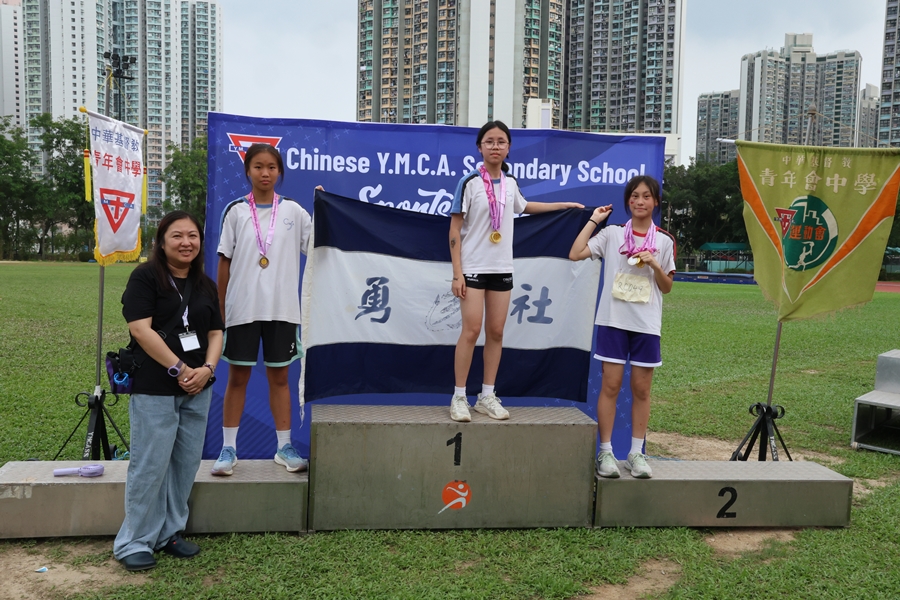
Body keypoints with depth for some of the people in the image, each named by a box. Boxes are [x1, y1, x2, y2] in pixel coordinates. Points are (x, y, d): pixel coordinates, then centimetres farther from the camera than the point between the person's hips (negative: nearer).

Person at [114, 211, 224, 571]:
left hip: (197, 390, 6)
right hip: (154, 389, -6)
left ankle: (170, 532, 23)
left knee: (186, 463, 9)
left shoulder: (206, 285, 14)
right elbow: (140, 328, -13)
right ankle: (134, 543, 13)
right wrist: (179, 369, -15)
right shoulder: (145, 277, -4)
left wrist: (207, 369, -7)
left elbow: (215, 332, 11)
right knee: (150, 465, -2)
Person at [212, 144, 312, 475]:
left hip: (282, 308, 1)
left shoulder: (293, 210, 5)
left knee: (279, 377, 9)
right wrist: (219, 306, 2)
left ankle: (285, 447, 19)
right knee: (237, 377, 6)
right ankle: (228, 449, 17)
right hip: (242, 308, -1)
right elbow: (225, 261, 4)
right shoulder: (236, 211, 3)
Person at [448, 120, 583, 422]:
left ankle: (487, 396, 14)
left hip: (502, 268, 5)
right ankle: (459, 397, 2)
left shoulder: (510, 182, 8)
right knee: (472, 330, -9)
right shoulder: (470, 182, -8)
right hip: (473, 267, -5)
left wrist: (563, 205, 33)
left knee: (496, 332, 5)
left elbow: (523, 207, 30)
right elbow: (454, 230, -8)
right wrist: (457, 273, -14)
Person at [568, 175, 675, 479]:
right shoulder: (612, 234, 4)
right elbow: (575, 254, -8)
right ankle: (606, 452, 7)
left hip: (647, 324, 2)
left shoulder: (664, 241, 8)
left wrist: (654, 264, -9)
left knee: (641, 388, 6)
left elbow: (667, 287, 10)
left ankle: (636, 452, 16)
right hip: (614, 319, -1)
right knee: (611, 385, -1)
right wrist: (594, 219, -1)